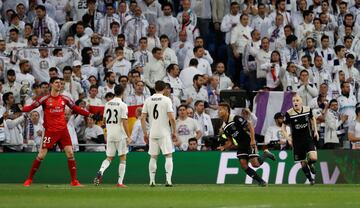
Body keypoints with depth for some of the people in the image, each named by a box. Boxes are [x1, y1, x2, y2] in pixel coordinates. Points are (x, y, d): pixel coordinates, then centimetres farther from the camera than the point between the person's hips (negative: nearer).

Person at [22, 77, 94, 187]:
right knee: (41, 156, -4)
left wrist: (88, 114, 10)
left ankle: (74, 181, 3)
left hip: (63, 130, 3)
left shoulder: (64, 98, 7)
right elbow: (31, 107, -10)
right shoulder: (45, 98, -5)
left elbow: (76, 108, 16)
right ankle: (29, 179, 10)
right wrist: (22, 108, -29)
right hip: (50, 131, -3)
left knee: (70, 154, -3)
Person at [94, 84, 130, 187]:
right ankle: (120, 182, -1)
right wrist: (128, 136, -11)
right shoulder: (122, 105, -10)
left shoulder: (107, 104, 7)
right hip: (120, 134, -5)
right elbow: (124, 122, -14)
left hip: (109, 134, 5)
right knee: (123, 158, 4)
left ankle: (100, 171, -16)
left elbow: (105, 120, 15)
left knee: (109, 157, 13)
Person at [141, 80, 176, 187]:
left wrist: (145, 133, 10)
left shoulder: (148, 100, 5)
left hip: (152, 133, 3)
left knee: (153, 157, 10)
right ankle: (168, 180, -11)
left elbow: (142, 118, 3)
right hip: (164, 133, -3)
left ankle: (152, 180, 8)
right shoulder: (166, 100, -5)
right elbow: (172, 118, -11)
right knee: (168, 156, 0)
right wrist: (174, 132, -1)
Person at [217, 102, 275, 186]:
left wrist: (252, 139, -25)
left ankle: (266, 155, 13)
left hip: (249, 142, -7)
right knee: (243, 165, -12)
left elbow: (250, 126, -16)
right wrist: (224, 147, -6)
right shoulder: (224, 127, 9)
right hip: (241, 145, 7)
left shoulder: (236, 119, -13)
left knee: (255, 164, -18)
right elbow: (230, 142, 14)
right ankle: (261, 181, -3)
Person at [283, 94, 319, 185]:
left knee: (313, 158, -18)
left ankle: (310, 163, 20)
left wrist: (315, 131, 9)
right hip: (297, 141, -1)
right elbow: (284, 126, -2)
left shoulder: (308, 110, -5)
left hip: (308, 138, 1)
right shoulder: (289, 113, -12)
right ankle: (310, 179, 26)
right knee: (303, 162, 4)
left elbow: (312, 119, 17)